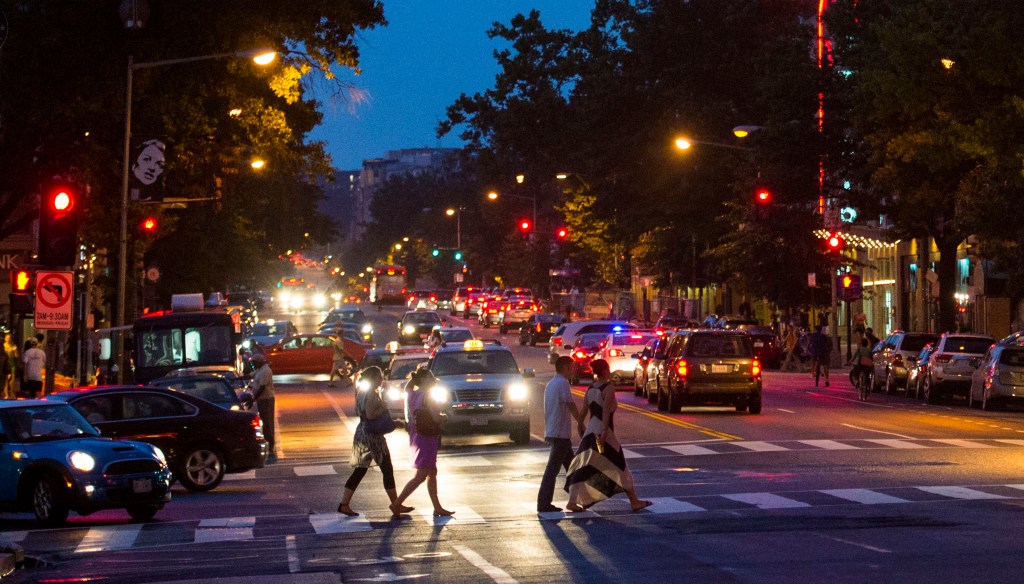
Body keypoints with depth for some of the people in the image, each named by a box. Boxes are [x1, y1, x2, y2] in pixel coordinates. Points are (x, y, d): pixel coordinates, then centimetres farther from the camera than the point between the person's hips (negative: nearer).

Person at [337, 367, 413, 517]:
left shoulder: (361, 391, 11)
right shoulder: (372, 393, -17)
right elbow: (370, 415, -25)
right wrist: (383, 407, -11)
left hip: (362, 432, 9)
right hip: (372, 435, -9)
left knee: (359, 470, 10)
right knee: (387, 469, 1)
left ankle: (344, 504, 6)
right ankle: (396, 504, 6)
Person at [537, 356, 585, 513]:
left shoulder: (550, 384, 16)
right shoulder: (563, 383, -13)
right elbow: (572, 407, -16)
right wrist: (581, 423, -4)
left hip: (552, 431, 10)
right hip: (561, 433, -10)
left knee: (571, 465, 17)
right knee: (552, 469, -8)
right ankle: (543, 504, -7)